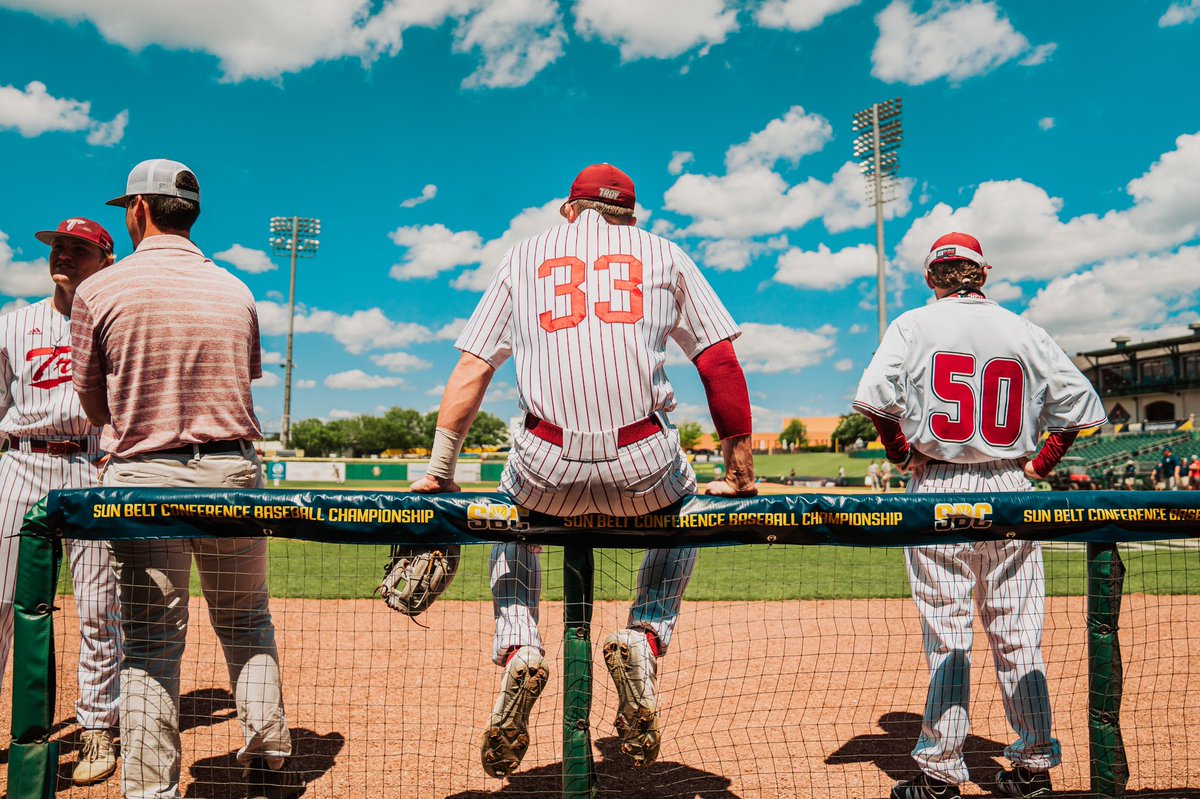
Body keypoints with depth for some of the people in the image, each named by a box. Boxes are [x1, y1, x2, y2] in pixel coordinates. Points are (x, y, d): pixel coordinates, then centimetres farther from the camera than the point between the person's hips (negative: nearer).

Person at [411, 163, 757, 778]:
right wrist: (740, 474, 12)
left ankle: (518, 651, 9)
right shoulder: (663, 253, 19)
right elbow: (721, 365, 9)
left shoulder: (526, 254, 20)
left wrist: (439, 469, 13)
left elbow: (471, 369, 11)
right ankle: (643, 641, 9)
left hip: (547, 465, 1)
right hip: (644, 463, 0)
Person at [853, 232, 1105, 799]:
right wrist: (1040, 464, 11)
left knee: (946, 633, 2)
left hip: (938, 491, -3)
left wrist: (902, 454, -1)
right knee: (1017, 635, 11)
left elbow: (872, 395, -14)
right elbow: (1084, 406, 5)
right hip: (1010, 491, 3)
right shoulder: (1024, 331, 8)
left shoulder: (913, 324, 0)